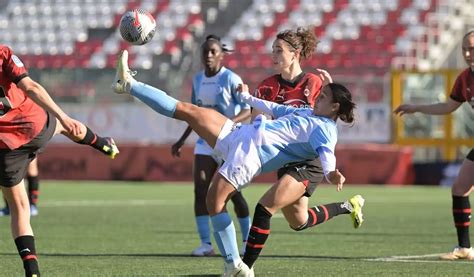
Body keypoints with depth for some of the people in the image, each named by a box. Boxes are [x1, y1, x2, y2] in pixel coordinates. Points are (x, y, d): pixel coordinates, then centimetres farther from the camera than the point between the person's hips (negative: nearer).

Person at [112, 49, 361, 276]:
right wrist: (248, 98, 54)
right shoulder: (308, 114, 24)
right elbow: (277, 110, 41)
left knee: (214, 202, -14)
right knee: (186, 111, 4)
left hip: (252, 152, -9)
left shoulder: (325, 130, -5)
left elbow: (325, 150, -27)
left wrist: (330, 172, -50)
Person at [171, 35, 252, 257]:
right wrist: (181, 141, 16)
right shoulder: (198, 80, 8)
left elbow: (247, 111, -14)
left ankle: (248, 241, 12)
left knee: (233, 193, -3)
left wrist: (229, 122, -33)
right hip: (206, 143, 5)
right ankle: (206, 243, -4)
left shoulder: (231, 79, -10)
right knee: (200, 191, -7)